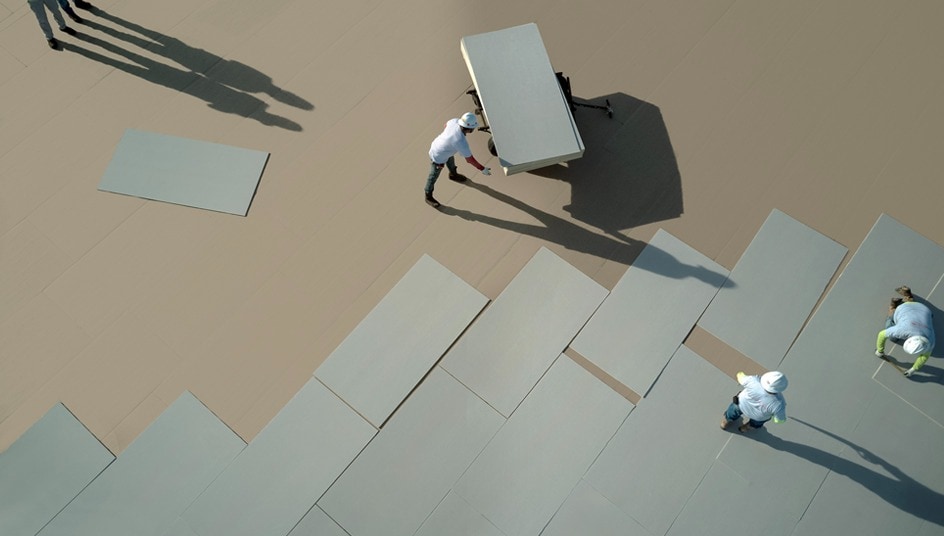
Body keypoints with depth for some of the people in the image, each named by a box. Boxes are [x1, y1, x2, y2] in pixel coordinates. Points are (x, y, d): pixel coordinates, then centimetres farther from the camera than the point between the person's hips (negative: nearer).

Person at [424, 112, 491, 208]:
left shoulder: (455, 121, -20)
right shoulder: (461, 142, -41)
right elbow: (469, 159, -29)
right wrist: (482, 169, -16)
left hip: (436, 145, 8)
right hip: (438, 157, -8)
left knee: (450, 160, 36)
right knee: (433, 178, 18)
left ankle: (453, 175, 69)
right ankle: (429, 197, 43)